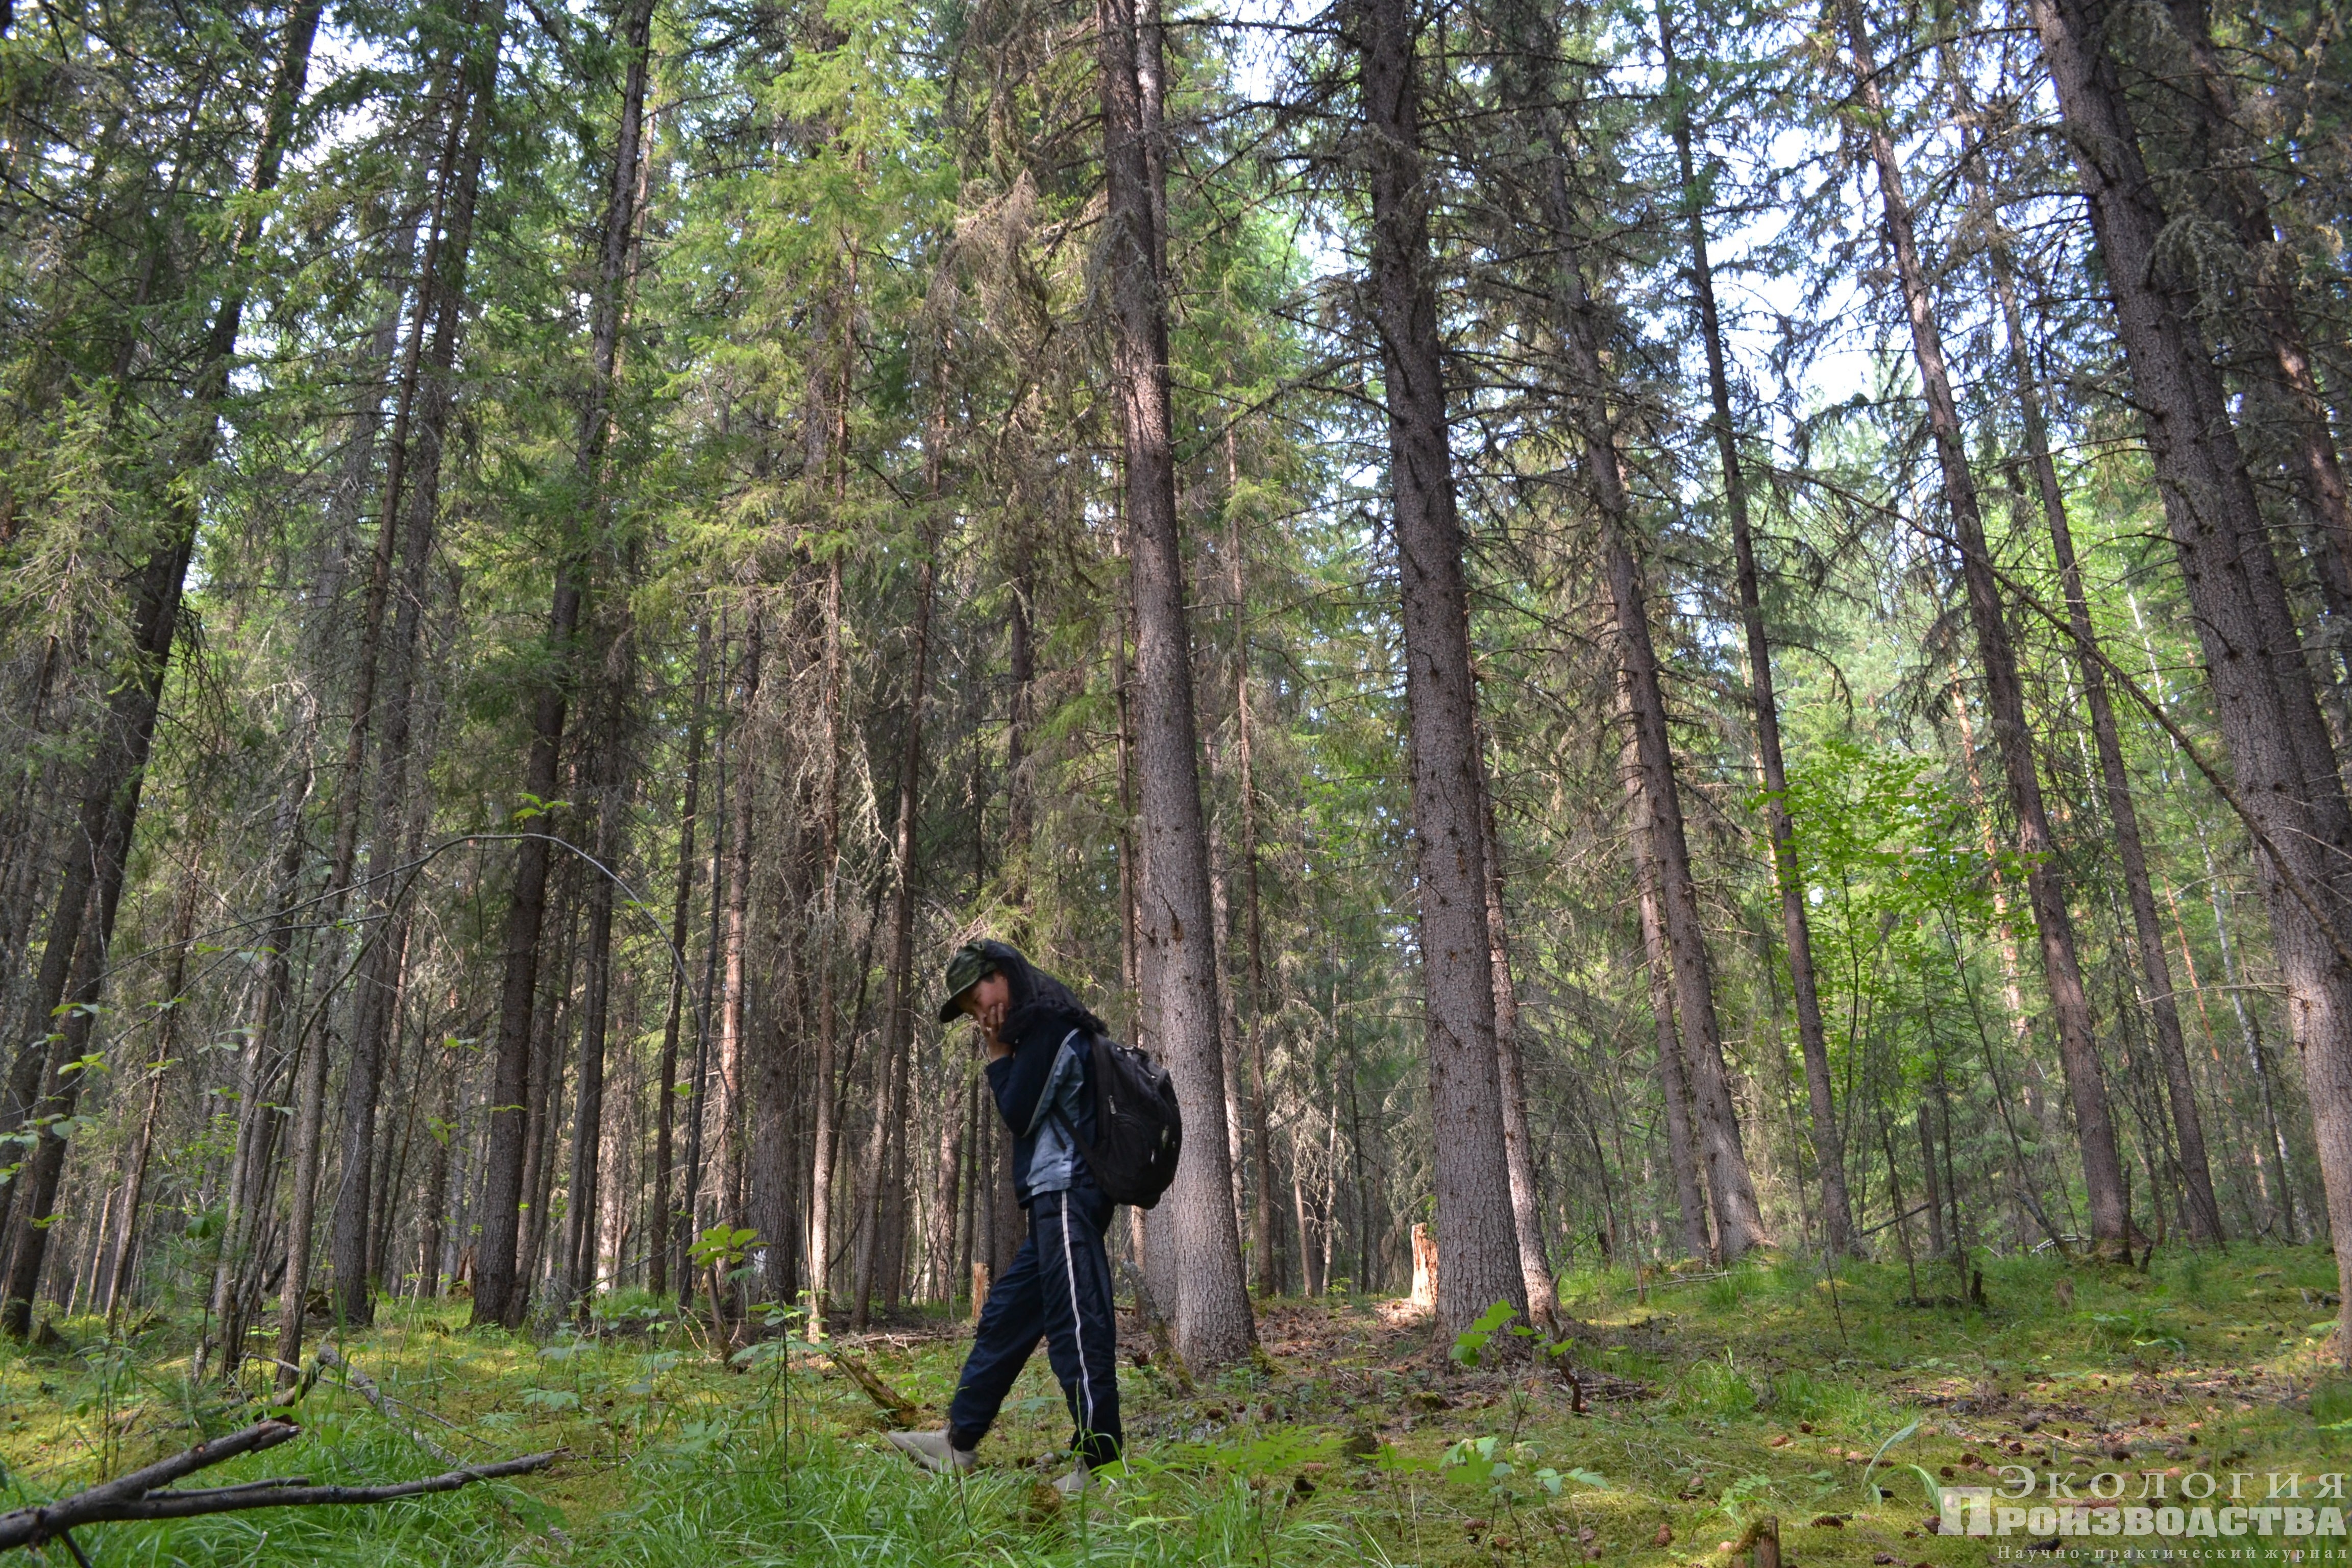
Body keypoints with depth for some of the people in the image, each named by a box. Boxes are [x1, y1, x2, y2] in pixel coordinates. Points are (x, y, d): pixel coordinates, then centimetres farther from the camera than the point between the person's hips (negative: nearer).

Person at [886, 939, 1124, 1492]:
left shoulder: (1049, 1024, -11)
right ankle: (960, 1443, 23)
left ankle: (1099, 1466, -1)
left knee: (1077, 1327, -7)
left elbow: (1020, 1114, -12)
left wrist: (997, 1057, -2)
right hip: (1055, 1201, 11)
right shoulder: (1043, 1031, 20)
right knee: (1004, 1317, 15)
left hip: (1067, 1197, -11)